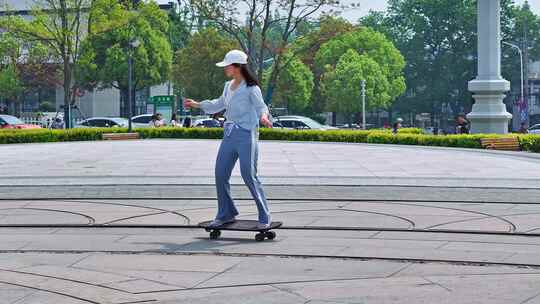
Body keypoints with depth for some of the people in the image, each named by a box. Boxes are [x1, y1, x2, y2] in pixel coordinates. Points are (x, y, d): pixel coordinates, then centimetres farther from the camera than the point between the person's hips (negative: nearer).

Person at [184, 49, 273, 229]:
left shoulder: (251, 88, -8)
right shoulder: (228, 86, 14)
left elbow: (261, 106, -16)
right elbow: (219, 105, 29)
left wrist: (263, 117, -38)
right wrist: (197, 104, 33)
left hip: (246, 135, -8)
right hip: (229, 134, 8)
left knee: (249, 176, -9)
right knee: (220, 174, 6)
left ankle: (264, 217, 1)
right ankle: (226, 214, 20)